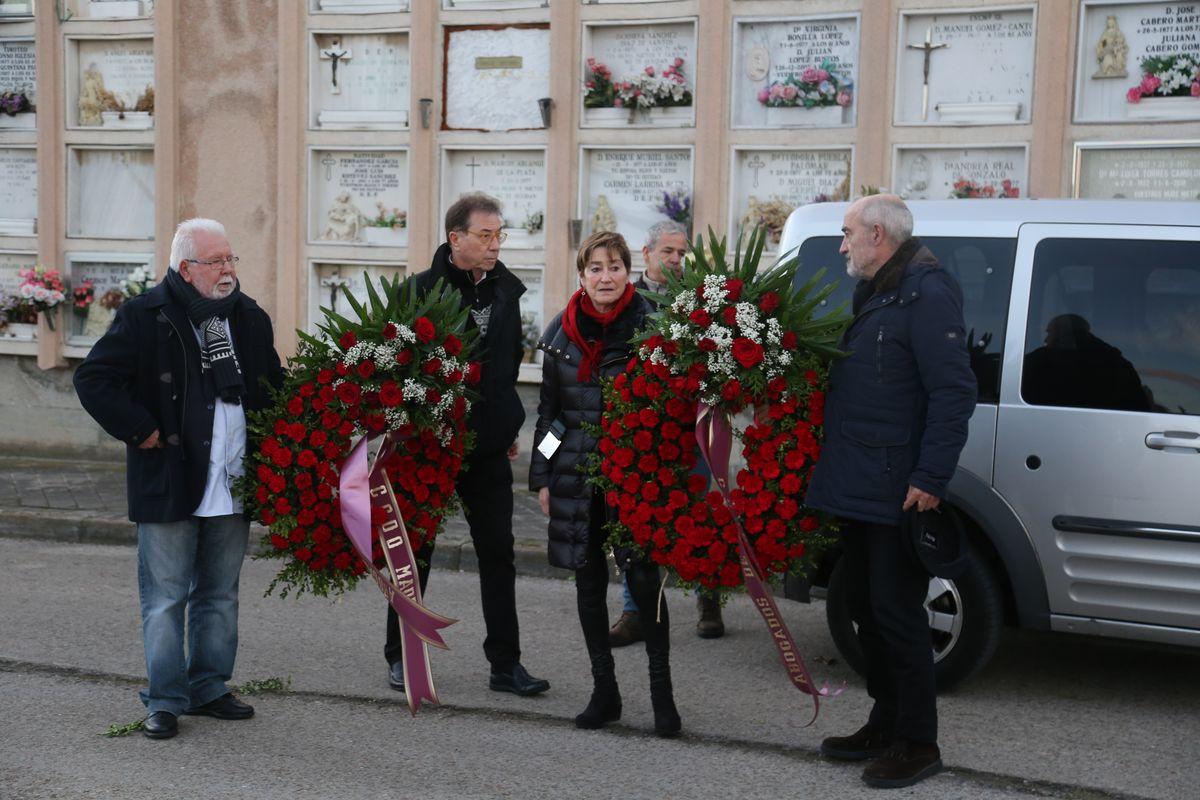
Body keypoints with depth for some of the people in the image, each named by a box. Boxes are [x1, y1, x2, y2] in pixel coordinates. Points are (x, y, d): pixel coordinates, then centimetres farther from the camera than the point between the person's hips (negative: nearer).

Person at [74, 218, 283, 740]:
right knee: (166, 596, 1)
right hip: (168, 482, -5)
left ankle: (209, 689, 25)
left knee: (220, 595, 13)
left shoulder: (250, 318, 9)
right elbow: (92, 379, -9)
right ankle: (165, 700, 10)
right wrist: (140, 430, -12)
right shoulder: (144, 317, -8)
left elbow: (275, 385, 22)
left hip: (233, 484, 5)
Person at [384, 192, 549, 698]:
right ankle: (402, 657, 22)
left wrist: (507, 425, 14)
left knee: (498, 555, 5)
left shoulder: (506, 291, 5)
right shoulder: (422, 291, -11)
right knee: (416, 552, 9)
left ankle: (505, 664, 11)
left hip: (488, 446, 4)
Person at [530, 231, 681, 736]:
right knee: (589, 584, 9)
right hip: (576, 477, 4)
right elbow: (547, 410, 11)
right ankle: (604, 691, 20)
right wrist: (541, 478, 8)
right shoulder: (562, 333, 6)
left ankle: (661, 691, 9)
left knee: (644, 580, -5)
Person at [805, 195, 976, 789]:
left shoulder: (927, 293, -14)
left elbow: (953, 393, -19)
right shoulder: (871, 294, 16)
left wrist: (931, 479, -23)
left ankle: (917, 744, 8)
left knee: (897, 617, -3)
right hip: (856, 492, 10)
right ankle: (885, 725, 28)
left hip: (897, 494, -10)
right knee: (868, 611, 16)